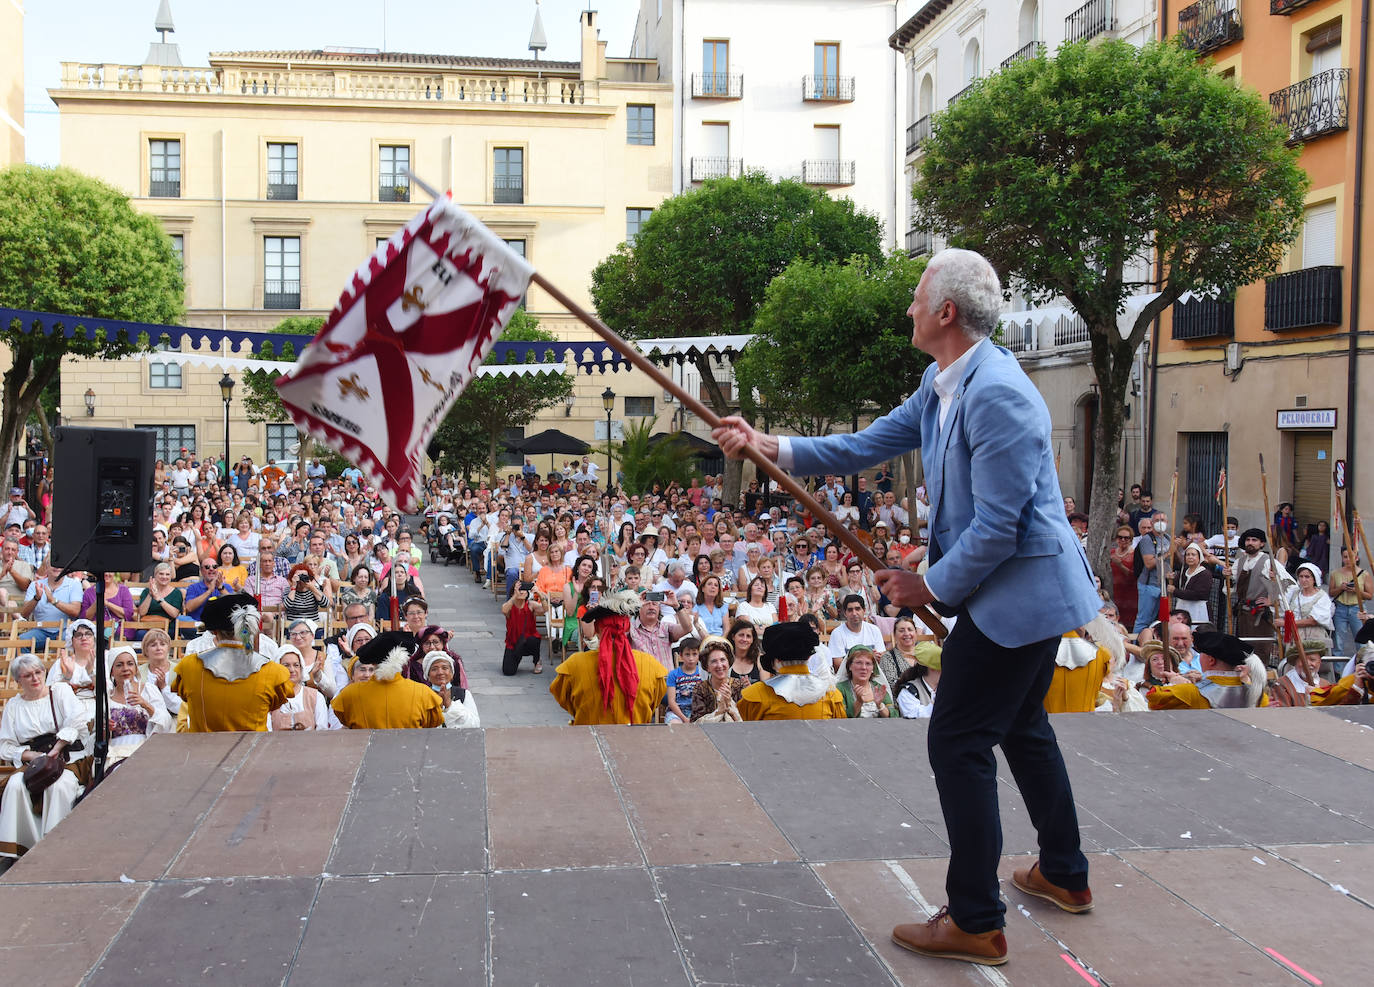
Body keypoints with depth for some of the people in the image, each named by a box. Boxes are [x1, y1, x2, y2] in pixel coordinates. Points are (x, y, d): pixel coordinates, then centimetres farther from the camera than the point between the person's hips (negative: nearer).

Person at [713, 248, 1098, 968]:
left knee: (958, 742, -4)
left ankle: (975, 923, 8)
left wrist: (932, 586, -14)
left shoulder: (996, 394, -25)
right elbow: (866, 447, 11)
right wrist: (772, 447, 3)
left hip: (1018, 590, -11)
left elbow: (997, 525, -26)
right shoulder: (941, 386, 8)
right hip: (1031, 591, 11)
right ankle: (1064, 875, 42)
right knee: (1022, 726, 24)